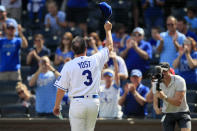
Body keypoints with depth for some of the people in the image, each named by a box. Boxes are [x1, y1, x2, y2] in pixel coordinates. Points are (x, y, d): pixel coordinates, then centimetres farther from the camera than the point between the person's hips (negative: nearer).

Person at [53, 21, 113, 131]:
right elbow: (109, 46, 21)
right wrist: (108, 30, 36)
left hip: (77, 102, -3)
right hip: (94, 102, 3)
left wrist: (57, 105, 11)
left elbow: (61, 89, -3)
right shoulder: (96, 60, 3)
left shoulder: (69, 65, -4)